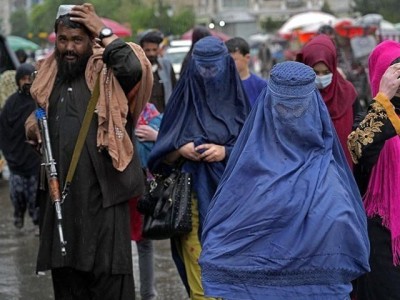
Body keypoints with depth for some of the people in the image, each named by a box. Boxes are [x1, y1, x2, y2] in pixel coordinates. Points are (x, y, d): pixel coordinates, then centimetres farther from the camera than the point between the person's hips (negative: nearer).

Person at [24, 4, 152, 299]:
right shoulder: (49, 76, 15)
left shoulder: (106, 73, -3)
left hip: (102, 192, -6)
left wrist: (104, 32, -15)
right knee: (65, 275, 13)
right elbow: (36, 124, 29)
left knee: (109, 274, -3)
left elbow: (135, 68, -26)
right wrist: (33, 129, 6)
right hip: (60, 193, 6)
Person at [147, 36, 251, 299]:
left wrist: (226, 152, -13)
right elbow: (162, 155, 7)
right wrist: (181, 150, -13)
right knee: (200, 273, -4)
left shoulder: (236, 101, 5)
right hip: (192, 196, 0)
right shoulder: (183, 99, 6)